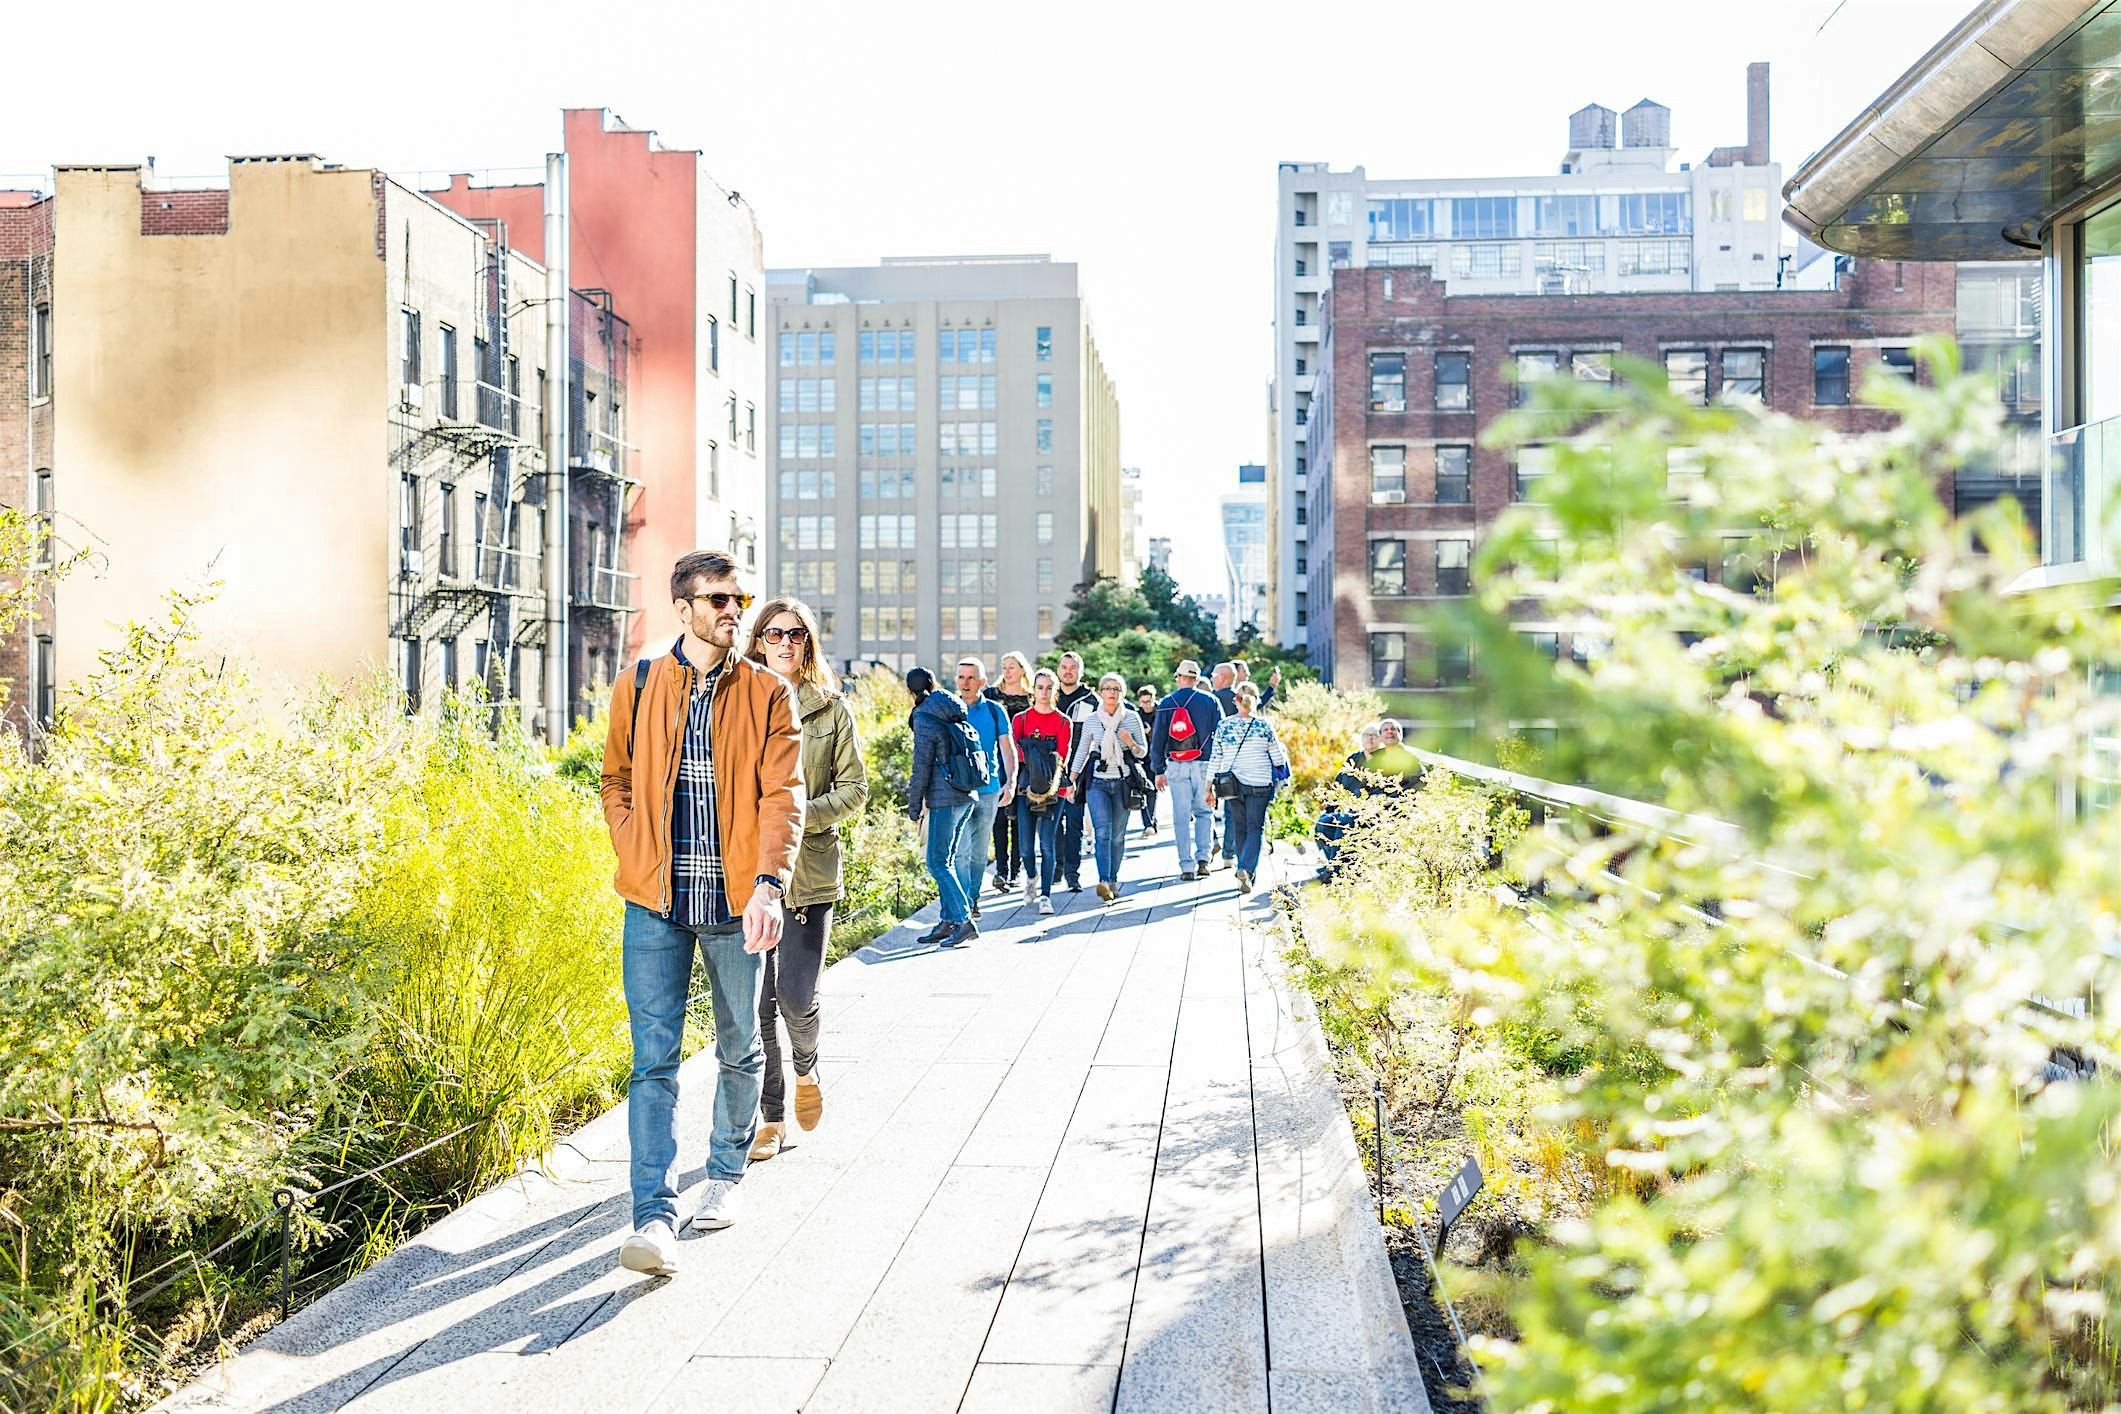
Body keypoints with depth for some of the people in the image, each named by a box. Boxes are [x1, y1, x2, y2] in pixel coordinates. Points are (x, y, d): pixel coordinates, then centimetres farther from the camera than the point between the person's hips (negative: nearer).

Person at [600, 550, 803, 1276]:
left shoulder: (767, 695, 0)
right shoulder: (638, 686, 5)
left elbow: (782, 795, -8)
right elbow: (616, 779, 15)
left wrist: (769, 884, -22)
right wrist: (636, 856, 0)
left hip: (735, 901, 0)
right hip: (656, 900, 0)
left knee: (739, 1048, 13)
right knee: (654, 1055, -5)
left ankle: (726, 1174, 34)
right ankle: (655, 1215, -5)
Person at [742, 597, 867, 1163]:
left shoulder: (832, 708, 4)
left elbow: (855, 787, 4)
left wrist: (804, 813, -11)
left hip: (810, 868, -1)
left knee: (796, 998, -7)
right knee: (758, 1001, 3)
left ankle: (807, 1070, 27)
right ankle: (771, 1116, 19)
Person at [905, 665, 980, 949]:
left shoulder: (925, 719, -11)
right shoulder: (954, 714, 12)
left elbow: (922, 767, -12)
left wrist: (914, 805, -2)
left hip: (945, 800, -8)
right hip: (966, 796, 8)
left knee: (938, 863, -5)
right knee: (946, 861, 14)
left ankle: (965, 921, -11)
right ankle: (948, 921, 16)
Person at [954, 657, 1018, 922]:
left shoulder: (994, 711, 4)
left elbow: (1007, 749, 2)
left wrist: (1011, 782, -11)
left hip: (989, 790, 2)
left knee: (979, 850, 11)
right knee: (961, 849, -12)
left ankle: (974, 898, 24)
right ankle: (963, 904, -11)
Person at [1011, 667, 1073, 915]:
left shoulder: (1063, 722, 7)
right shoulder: (1021, 719, 9)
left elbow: (1062, 757, -2)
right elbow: (1013, 750, -2)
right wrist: (1033, 759, -18)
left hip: (1053, 788, -1)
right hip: (1026, 787, 1)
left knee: (1047, 844, -7)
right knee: (1026, 845, 1)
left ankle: (1045, 895, -1)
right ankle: (1030, 876, 32)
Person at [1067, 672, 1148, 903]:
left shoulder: (1132, 718, 2)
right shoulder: (1091, 720, 3)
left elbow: (1143, 752, 6)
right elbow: (1081, 751, 13)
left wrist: (1130, 743, -15)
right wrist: (1071, 781, 9)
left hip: (1123, 782, 1)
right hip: (1098, 782, -1)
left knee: (1118, 835, 6)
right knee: (1103, 831, -14)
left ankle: (1113, 881, 18)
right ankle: (1104, 881, -22)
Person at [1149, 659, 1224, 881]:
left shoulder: (1166, 703, 3)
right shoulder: (1210, 701, 2)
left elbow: (1157, 739, 5)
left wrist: (1159, 770, 11)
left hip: (1176, 767, 0)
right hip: (1205, 766, 0)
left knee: (1181, 817, 4)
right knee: (1204, 812, 14)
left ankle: (1187, 867, 3)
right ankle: (1203, 858, 0)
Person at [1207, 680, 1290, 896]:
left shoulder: (1223, 725, -3)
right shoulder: (1264, 725, -8)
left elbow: (1215, 758, 0)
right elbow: (1279, 760, -2)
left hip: (1232, 785, 2)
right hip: (1259, 784, -2)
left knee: (1241, 828, 15)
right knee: (1255, 828, 2)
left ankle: (1244, 874, 20)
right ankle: (1246, 869, -19)